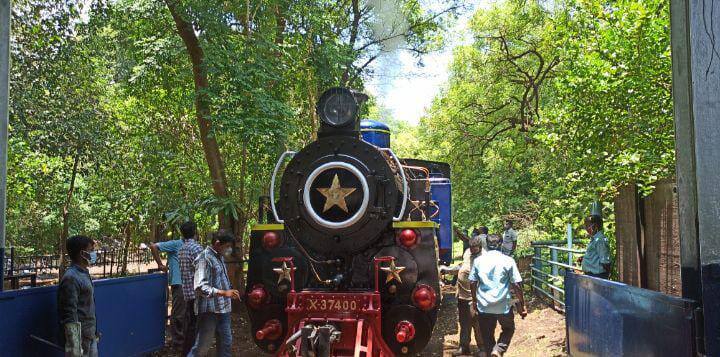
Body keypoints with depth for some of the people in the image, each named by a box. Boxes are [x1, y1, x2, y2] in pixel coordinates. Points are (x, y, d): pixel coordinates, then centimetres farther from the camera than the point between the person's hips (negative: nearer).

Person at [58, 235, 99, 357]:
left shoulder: (84, 274, 10)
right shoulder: (71, 278, -18)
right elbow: (70, 315, -21)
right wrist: (75, 347, -22)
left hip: (90, 335, 9)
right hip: (80, 336, -9)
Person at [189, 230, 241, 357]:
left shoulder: (219, 257, 12)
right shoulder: (204, 258, -15)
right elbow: (200, 287, -24)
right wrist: (224, 293, -30)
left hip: (223, 309, 9)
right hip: (209, 310, -9)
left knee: (226, 342, 14)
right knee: (202, 346, -1)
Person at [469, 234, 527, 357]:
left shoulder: (478, 261, 2)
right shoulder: (508, 261, -5)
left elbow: (472, 283, 4)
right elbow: (516, 285, -7)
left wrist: (474, 302, 15)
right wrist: (522, 305, 2)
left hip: (483, 306, 2)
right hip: (503, 306, -2)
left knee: (487, 337, 16)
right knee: (508, 329, 22)